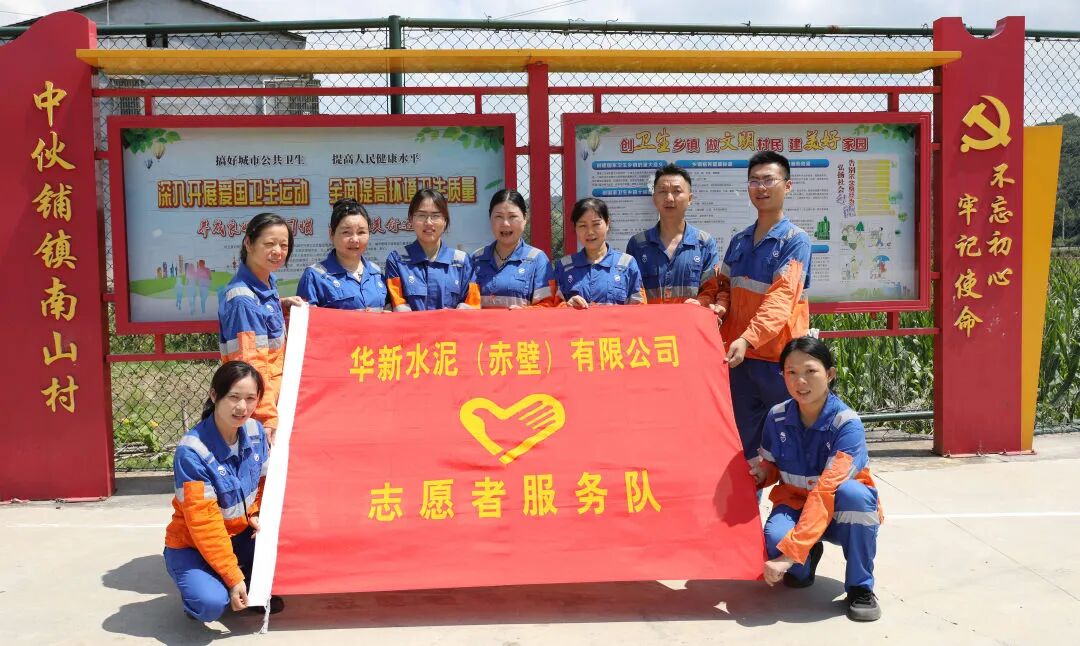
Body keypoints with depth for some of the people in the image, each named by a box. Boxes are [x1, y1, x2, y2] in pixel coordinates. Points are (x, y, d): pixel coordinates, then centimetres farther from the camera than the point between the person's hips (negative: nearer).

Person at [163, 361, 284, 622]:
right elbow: (204, 523, -26)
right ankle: (200, 589, 6)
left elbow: (264, 479, 9)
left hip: (240, 535, 6)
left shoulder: (255, 431, -9)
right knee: (211, 604, -31)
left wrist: (258, 515, -11)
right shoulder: (192, 451, -27)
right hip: (191, 546, -6)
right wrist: (233, 577, -26)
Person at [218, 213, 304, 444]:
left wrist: (282, 305, 7)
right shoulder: (242, 300, -21)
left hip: (276, 389, 9)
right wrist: (268, 416, -30)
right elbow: (250, 365, -26)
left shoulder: (267, 282, 4)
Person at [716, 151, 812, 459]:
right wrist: (720, 306, -4)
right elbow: (725, 285, 20)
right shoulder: (738, 241, 11)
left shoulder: (795, 240, -8)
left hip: (780, 357, -6)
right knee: (743, 441, 13)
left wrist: (748, 338, -31)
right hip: (742, 356, 6)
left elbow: (781, 298, -19)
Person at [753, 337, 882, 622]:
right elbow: (770, 466, 9)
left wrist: (789, 553, -40)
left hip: (842, 515, -2)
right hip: (795, 504, 3)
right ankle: (806, 562, 7)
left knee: (853, 493, -38)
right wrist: (761, 473, -19)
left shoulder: (847, 424, -24)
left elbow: (827, 490, -34)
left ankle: (860, 587, -14)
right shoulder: (777, 417, -9)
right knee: (774, 536, -33)